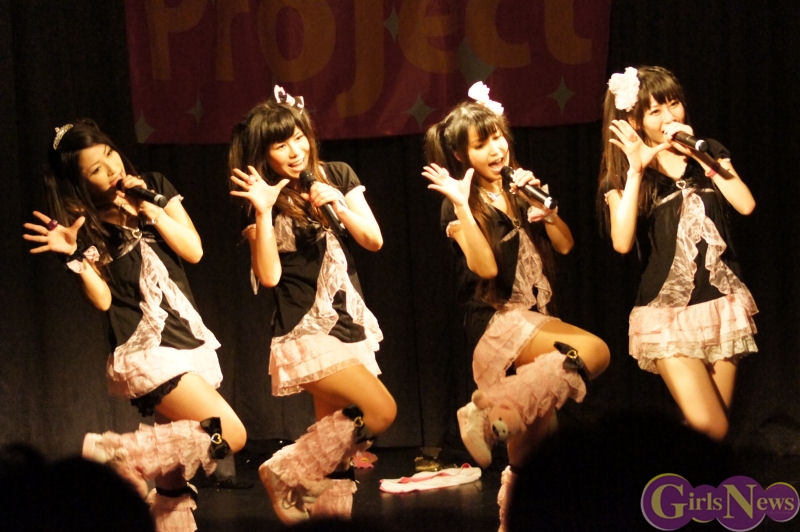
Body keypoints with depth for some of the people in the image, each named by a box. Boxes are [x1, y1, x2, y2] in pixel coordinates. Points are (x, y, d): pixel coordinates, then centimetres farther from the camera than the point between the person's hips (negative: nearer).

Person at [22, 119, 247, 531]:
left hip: (190, 338, 5)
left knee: (175, 471, 4)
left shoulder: (154, 188, 7)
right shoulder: (85, 225, -3)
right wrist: (75, 254, -22)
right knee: (229, 435, -19)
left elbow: (194, 250, 0)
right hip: (146, 351, -5)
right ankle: (111, 455, -15)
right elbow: (102, 299, -9)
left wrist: (150, 209, -10)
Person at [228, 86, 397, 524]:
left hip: (350, 321, 6)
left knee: (333, 433, 3)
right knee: (380, 410, -19)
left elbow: (373, 241, 4)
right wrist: (263, 212, -22)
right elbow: (269, 275, -15)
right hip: (306, 329, -6)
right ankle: (287, 476, -10)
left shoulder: (337, 177, 7)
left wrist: (338, 206, -12)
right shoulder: (261, 201, -6)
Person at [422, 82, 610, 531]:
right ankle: (493, 409, -28)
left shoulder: (521, 187, 12)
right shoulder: (460, 204, -4)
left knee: (534, 436, 0)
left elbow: (565, 245, 9)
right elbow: (485, 267, -17)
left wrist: (542, 204, -8)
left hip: (536, 317, 6)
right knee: (594, 352, -29)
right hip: (496, 321, -6)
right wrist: (463, 205, -23)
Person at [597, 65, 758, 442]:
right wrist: (636, 170, -17)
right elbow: (622, 242, -17)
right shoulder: (623, 175, 0)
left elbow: (746, 205, -9)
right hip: (668, 311, -3)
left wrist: (698, 156, -10)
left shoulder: (709, 153, 8)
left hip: (722, 302, 3)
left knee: (717, 425, 4)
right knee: (707, 428, -16)